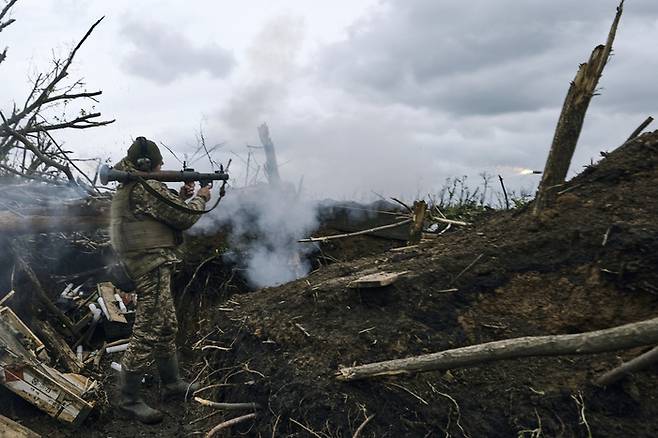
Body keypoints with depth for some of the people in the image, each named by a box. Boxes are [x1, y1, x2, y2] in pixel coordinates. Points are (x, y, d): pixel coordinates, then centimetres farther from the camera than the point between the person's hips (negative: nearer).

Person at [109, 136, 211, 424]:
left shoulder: (128, 187, 14)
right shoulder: (147, 187, -17)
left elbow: (163, 212, 22)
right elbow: (184, 218, -14)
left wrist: (181, 196, 13)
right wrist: (201, 198, 2)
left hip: (145, 265, 11)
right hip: (153, 267, -11)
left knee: (168, 327, 18)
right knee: (147, 335, -3)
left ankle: (171, 384, 31)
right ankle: (129, 400, 8)